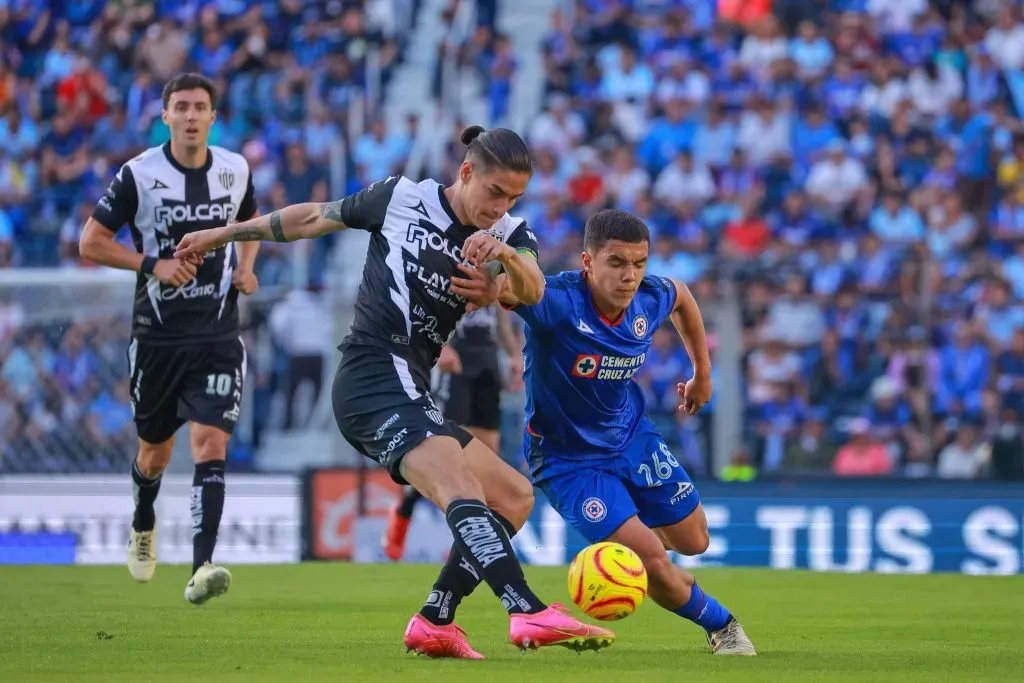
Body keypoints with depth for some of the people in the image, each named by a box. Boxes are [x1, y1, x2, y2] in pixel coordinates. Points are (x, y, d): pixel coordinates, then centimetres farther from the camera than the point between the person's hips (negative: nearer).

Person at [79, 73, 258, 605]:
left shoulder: (235, 171, 3)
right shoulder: (138, 175, -8)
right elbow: (91, 242, -5)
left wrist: (245, 266, 5)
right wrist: (152, 265, -16)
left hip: (217, 337, 1)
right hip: (157, 336, -1)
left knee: (210, 446, -16)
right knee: (155, 451, 15)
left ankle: (202, 568, -23)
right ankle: (143, 527, 48)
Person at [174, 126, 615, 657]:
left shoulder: (509, 235, 11)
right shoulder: (402, 199, 1)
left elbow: (533, 291, -11)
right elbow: (311, 219, 15)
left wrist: (504, 255, -34)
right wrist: (222, 234, 23)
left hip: (408, 394, 8)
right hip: (375, 370, -8)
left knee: (514, 498, 4)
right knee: (460, 487, -27)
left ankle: (434, 623, 2)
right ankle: (529, 613, -46)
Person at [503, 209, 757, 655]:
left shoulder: (650, 300, -15)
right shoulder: (557, 303, -33)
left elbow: (682, 296, 11)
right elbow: (511, 289, -55)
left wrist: (702, 371, 18)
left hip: (630, 435, 6)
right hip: (567, 459, -6)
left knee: (693, 542, 17)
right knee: (651, 560, -13)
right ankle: (720, 626, 16)